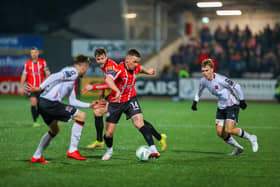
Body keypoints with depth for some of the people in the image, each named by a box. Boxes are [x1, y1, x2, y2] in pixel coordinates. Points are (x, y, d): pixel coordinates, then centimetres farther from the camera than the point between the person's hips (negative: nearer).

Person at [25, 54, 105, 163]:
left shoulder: (72, 77, 27)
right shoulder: (73, 72, -3)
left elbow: (72, 101, 28)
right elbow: (55, 77, -17)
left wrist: (90, 105, 32)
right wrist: (39, 88, -22)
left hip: (42, 103, 10)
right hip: (50, 102, -10)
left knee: (55, 130, 29)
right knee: (81, 116, -5)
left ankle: (36, 157, 35)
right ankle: (72, 150, -5)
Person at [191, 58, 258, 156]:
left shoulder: (220, 79, -25)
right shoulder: (204, 81, -3)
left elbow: (236, 86, -17)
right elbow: (200, 90, 21)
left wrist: (241, 100, -13)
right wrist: (195, 101, 15)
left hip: (232, 105, -7)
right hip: (221, 107, 7)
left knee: (228, 130, -19)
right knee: (220, 132, -2)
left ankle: (251, 138, 4)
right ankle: (238, 147, 18)